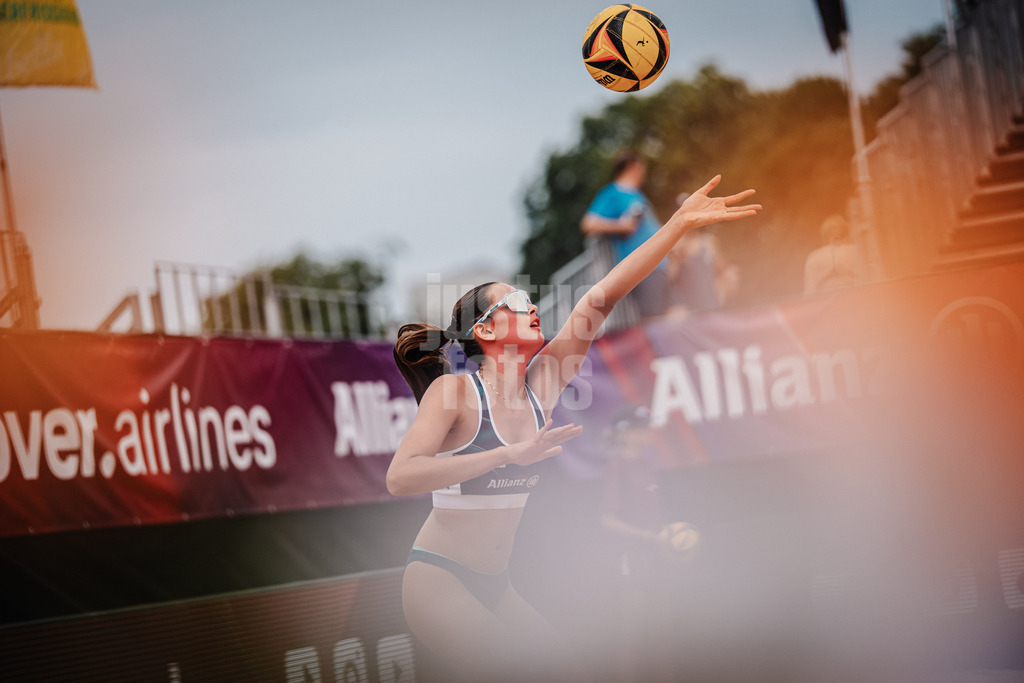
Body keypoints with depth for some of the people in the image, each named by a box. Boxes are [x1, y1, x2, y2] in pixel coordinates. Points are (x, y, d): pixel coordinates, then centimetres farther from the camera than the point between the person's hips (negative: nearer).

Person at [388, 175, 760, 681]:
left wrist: (680, 223, -6)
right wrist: (511, 454, -30)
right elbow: (400, 477, -26)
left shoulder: (540, 383, 3)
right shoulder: (454, 390, -13)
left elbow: (602, 298, -2)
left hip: (494, 586, 7)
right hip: (438, 581, -7)